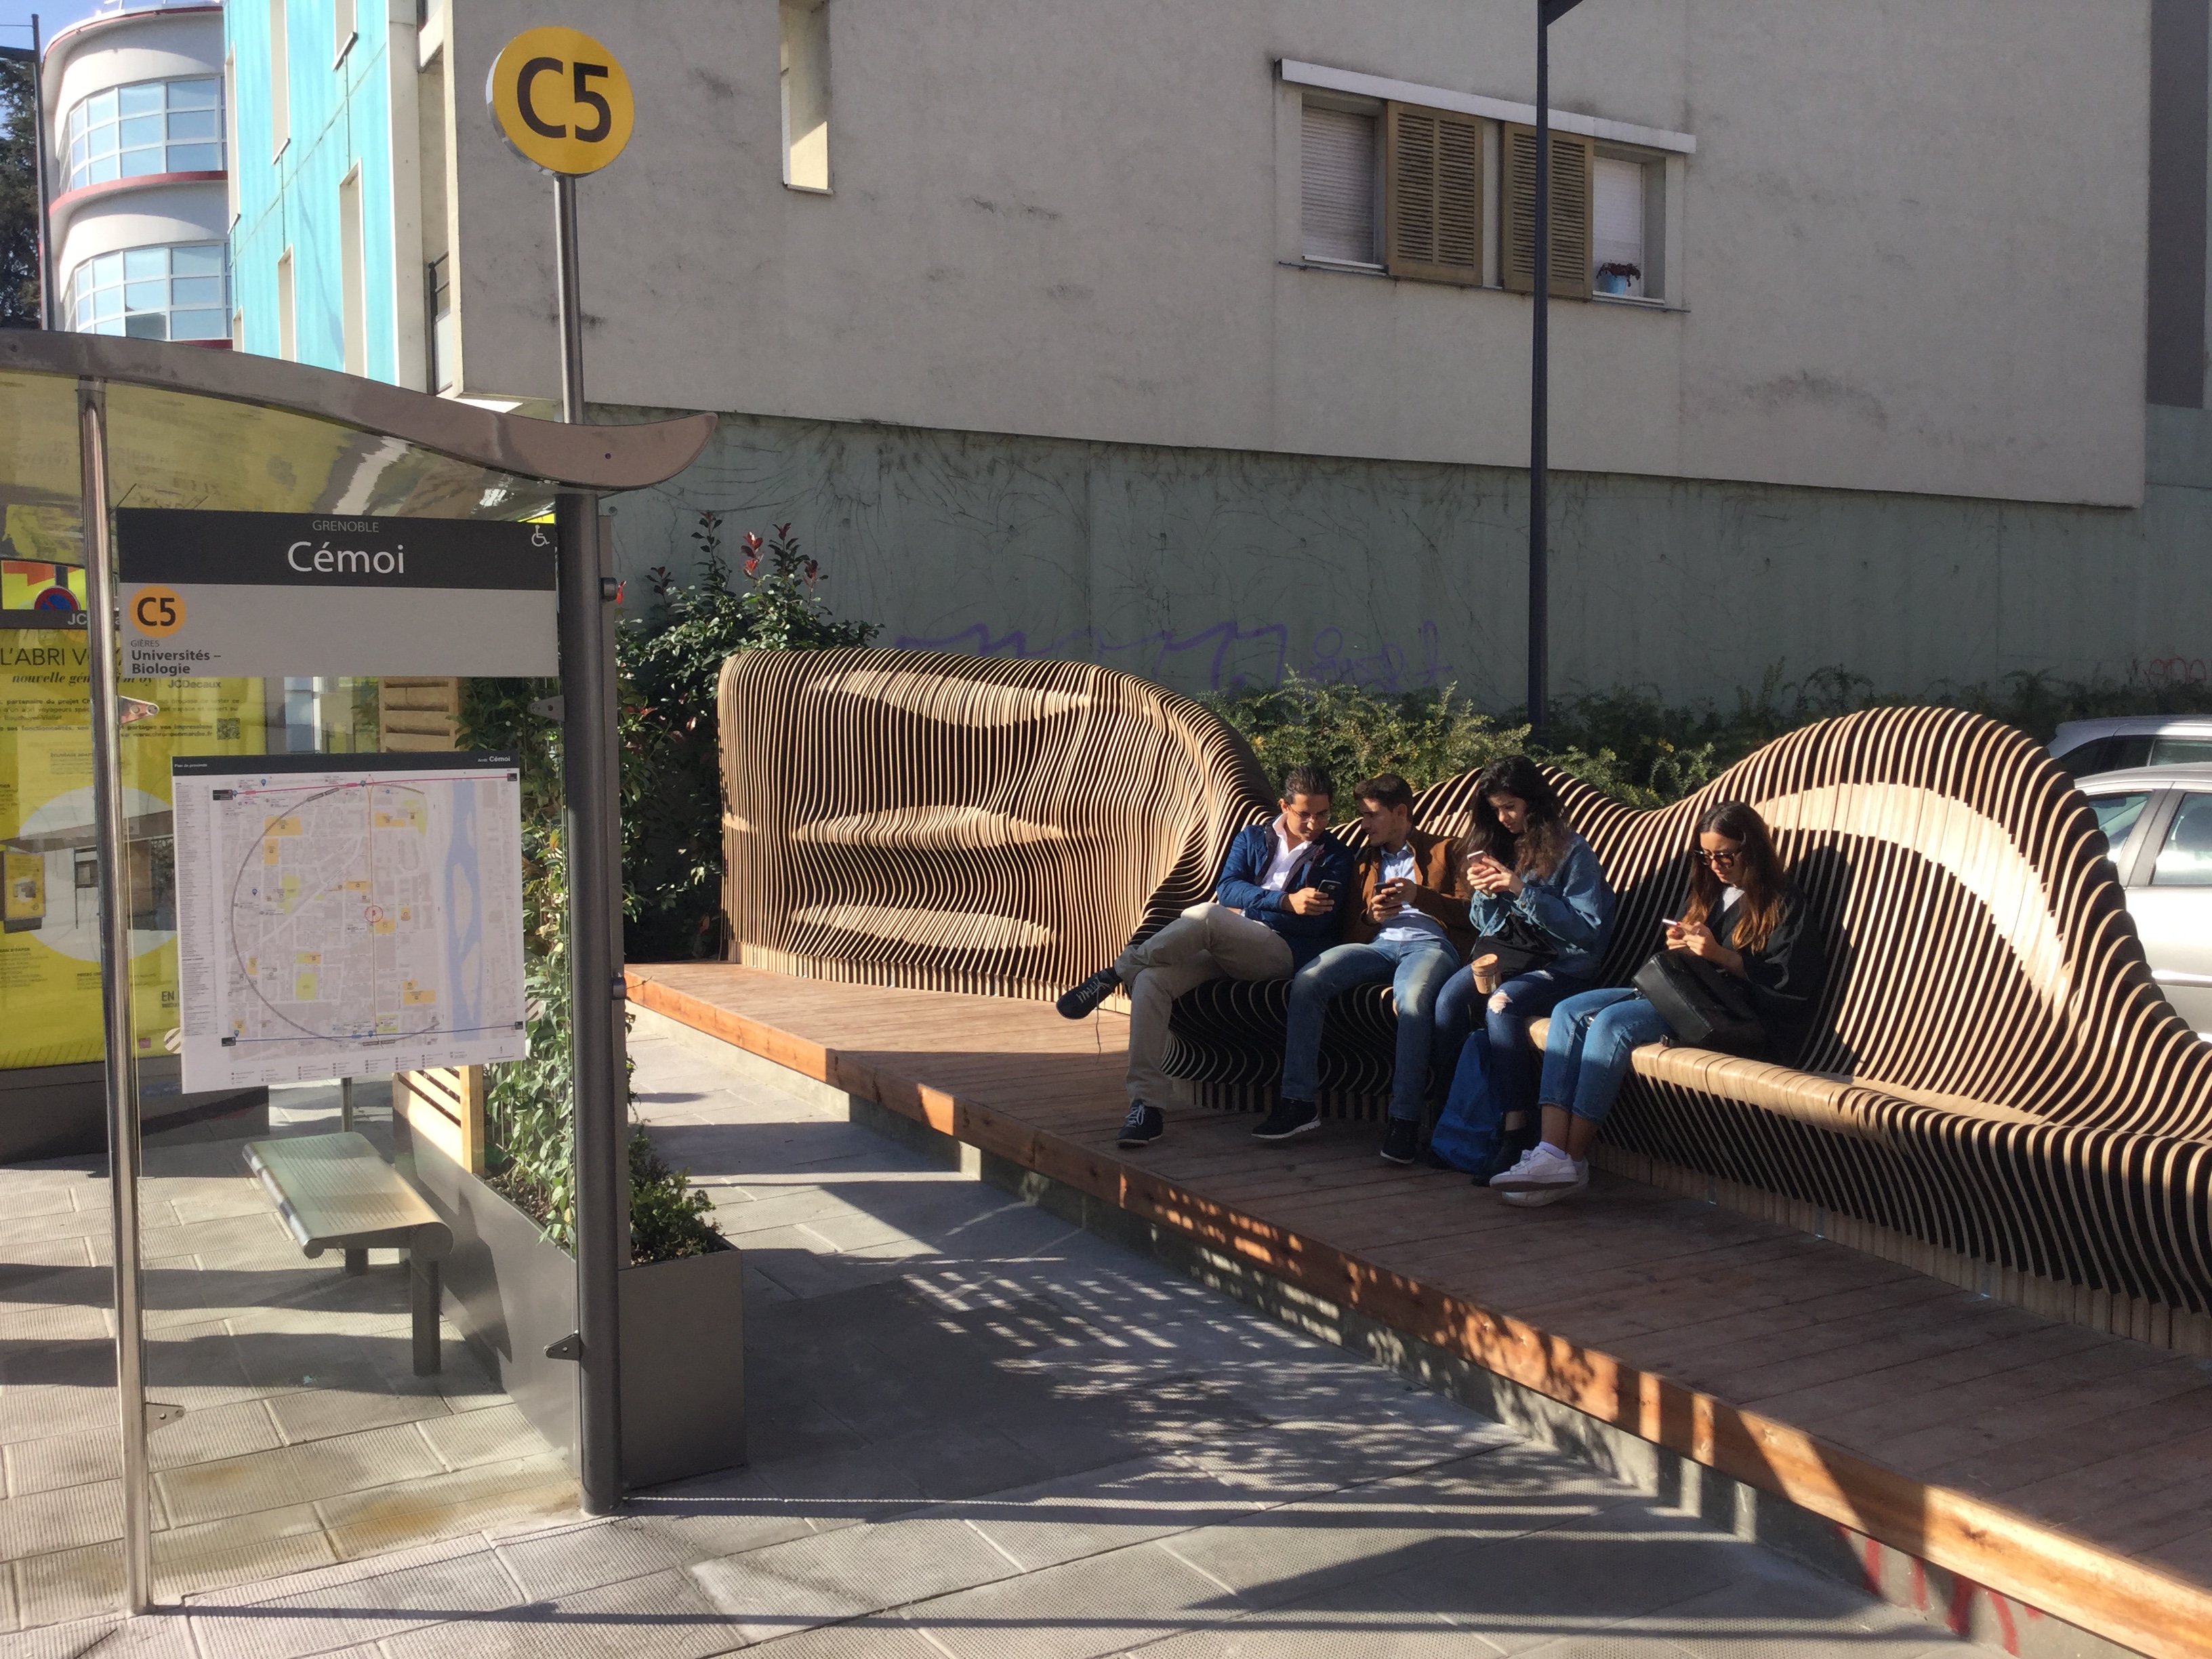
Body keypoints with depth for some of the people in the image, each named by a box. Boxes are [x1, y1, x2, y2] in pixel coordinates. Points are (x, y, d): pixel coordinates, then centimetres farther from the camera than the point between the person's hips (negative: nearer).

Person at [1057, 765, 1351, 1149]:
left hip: (1285, 954, -4)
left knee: (1206, 916, -35)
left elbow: (1317, 921, -2)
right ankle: (1148, 1101, -29)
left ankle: (1115, 972, -20)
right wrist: (1286, 901, -14)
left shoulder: (1336, 857, 12)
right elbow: (1227, 889, 2)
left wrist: (1247, 909, -4)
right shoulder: (1252, 838, 21)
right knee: (1151, 981, -26)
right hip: (1226, 951, 4)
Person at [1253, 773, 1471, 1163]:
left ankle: (1405, 1119, -37)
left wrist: (1419, 896, -8)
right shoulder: (1365, 861, 32)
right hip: (1377, 945, 4)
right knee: (1307, 980, -26)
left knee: (1413, 999, -40)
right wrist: (1372, 915, 2)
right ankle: (1299, 1101, -25)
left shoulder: (1444, 851, 19)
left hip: (1430, 944, -4)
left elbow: (1470, 912, 6)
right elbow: (1351, 931, 25)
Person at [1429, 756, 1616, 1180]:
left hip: (1562, 966, -5)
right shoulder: (1498, 845, 13)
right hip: (1505, 955, 5)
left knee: (1502, 1004, -35)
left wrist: (1524, 891, -19)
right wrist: (1484, 894, -5)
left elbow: (1588, 930, -12)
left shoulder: (1572, 851, -5)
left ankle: (1517, 1130, -31)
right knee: (1448, 999, -26)